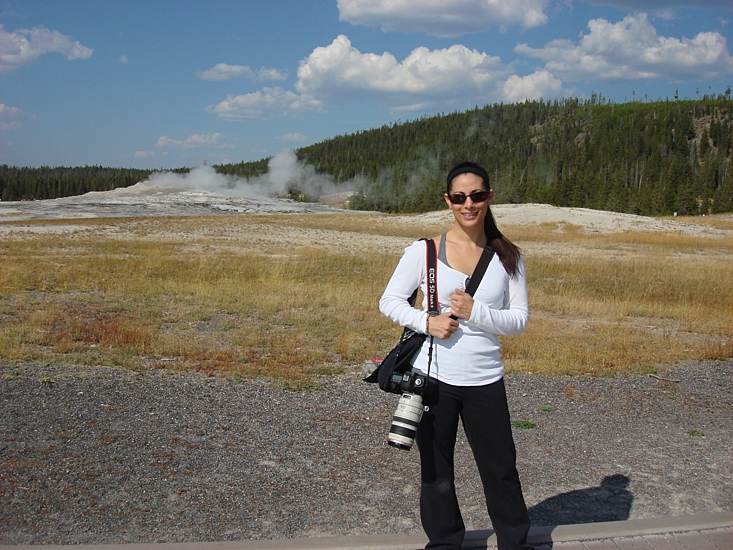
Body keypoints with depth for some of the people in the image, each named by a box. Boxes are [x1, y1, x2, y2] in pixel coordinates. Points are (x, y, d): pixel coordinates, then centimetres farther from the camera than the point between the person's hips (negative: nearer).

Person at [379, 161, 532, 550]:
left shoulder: (507, 256, 1)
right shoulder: (424, 251, -5)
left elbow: (519, 319, 0)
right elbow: (389, 301, 1)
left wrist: (474, 312, -16)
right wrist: (427, 322, -15)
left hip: (485, 381, 1)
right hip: (433, 377, -1)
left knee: (501, 469, 11)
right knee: (436, 473, 13)